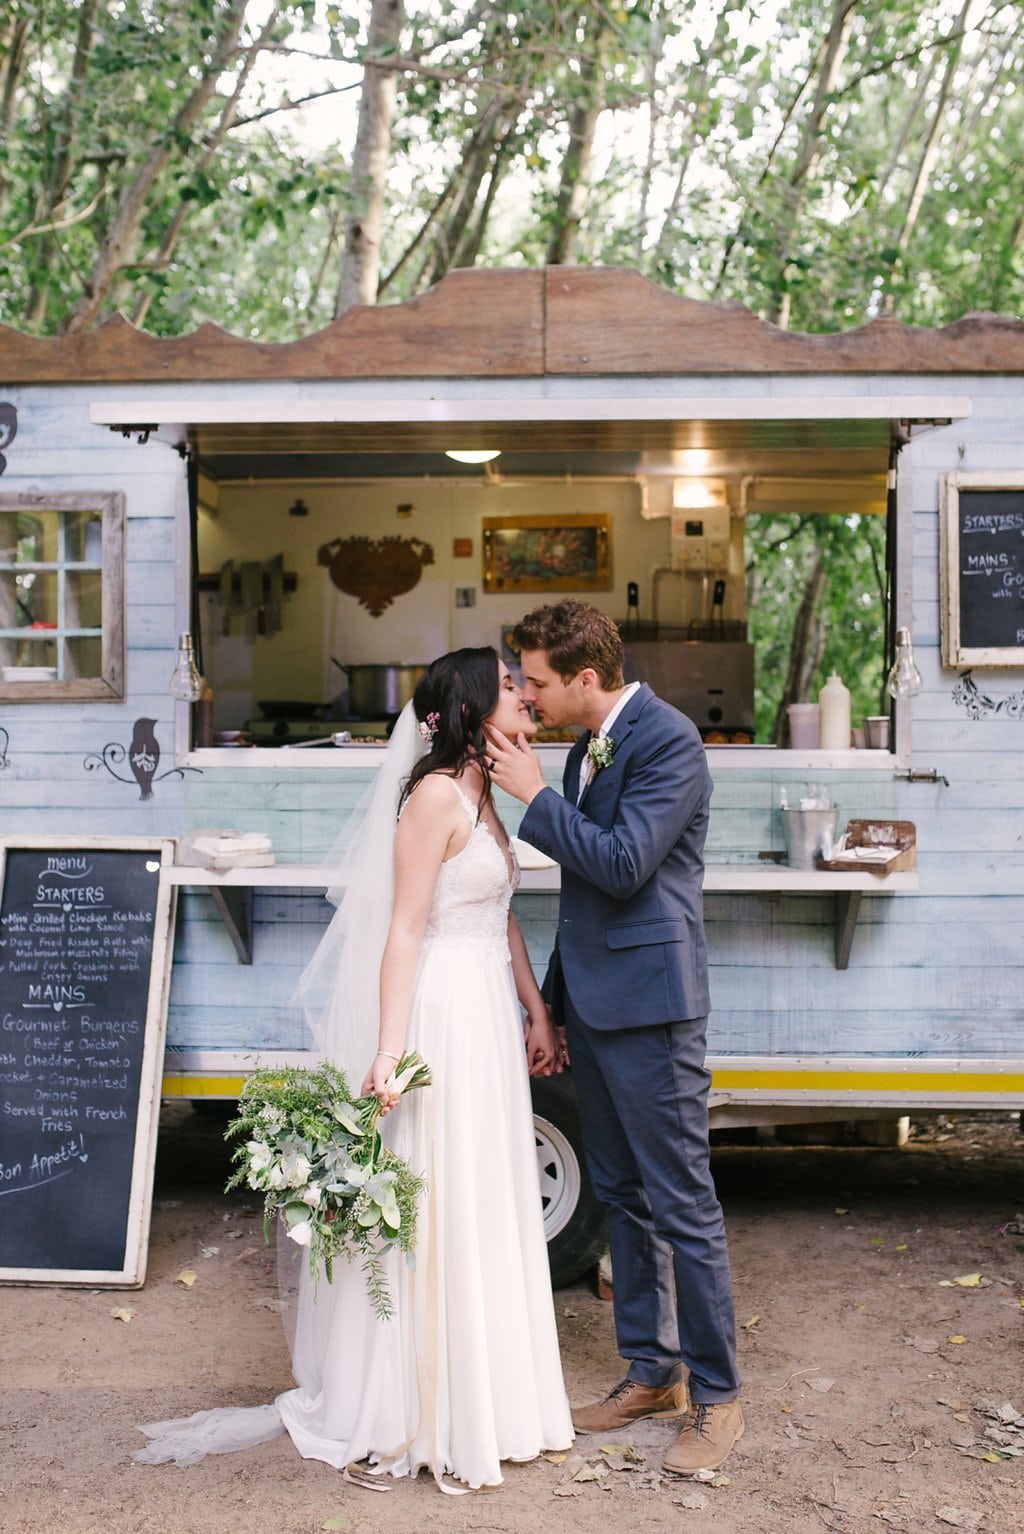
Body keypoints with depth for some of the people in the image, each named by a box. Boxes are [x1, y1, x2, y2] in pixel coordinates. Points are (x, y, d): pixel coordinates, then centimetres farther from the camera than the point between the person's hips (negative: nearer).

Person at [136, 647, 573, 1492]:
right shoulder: (436, 793, -15)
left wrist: (536, 1010, 17)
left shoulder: (481, 794, 13)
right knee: (435, 1208, -1)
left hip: (488, 1015, 9)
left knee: (483, 1206, 16)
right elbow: (404, 928, -19)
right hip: (444, 1013, -9)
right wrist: (389, 1051, -24)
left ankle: (477, 1396, 30)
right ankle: (413, 1413, 13)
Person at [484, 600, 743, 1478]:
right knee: (622, 1196, 15)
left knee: (682, 1204, -2)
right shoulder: (589, 746, 14)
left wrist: (534, 794, -14)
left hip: (650, 1007, -9)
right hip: (594, 1003, 9)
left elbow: (622, 863, -23)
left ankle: (717, 1397, 11)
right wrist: (554, 1003, 22)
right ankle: (651, 1373, 28)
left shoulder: (667, 739, -14)